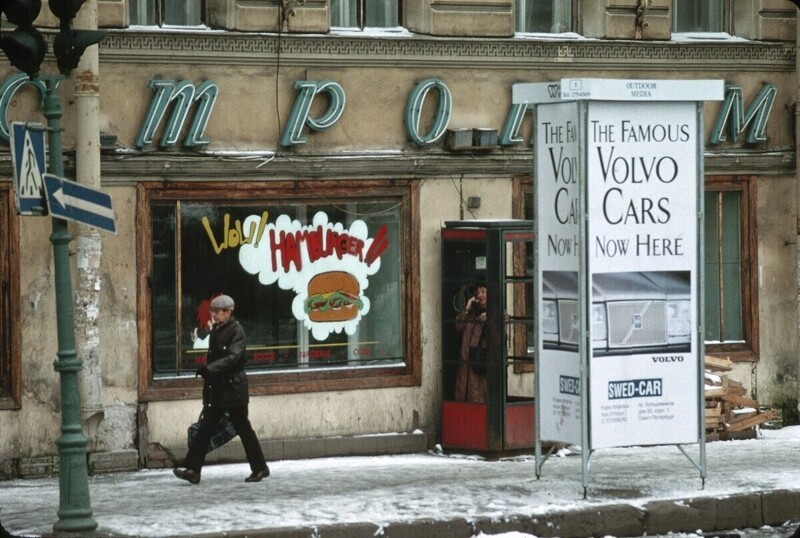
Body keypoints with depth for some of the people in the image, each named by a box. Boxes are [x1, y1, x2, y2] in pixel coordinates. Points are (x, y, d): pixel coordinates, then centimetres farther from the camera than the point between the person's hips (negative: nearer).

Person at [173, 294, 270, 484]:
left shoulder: (236, 331, -12)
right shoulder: (216, 330, 12)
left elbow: (233, 358, -24)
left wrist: (209, 369, -32)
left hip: (233, 388, -7)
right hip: (216, 388, 7)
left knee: (243, 428, 1)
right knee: (205, 428, -1)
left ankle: (260, 468, 14)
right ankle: (193, 470, -5)